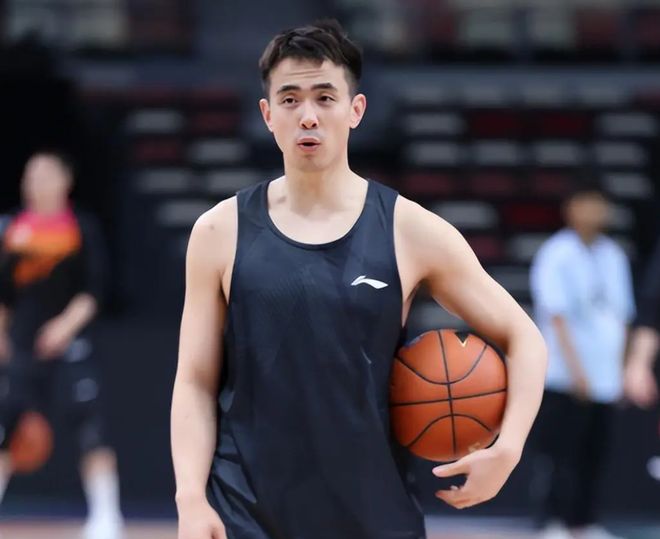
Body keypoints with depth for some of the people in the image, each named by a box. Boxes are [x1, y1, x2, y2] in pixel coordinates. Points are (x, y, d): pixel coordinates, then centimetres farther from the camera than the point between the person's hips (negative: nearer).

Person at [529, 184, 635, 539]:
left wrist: (621, 369, 13)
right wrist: (576, 369, -18)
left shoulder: (613, 257, 14)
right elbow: (557, 316, -12)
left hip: (604, 378, 6)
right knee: (564, 455, -8)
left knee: (594, 456, 7)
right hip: (565, 379, -6)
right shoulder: (556, 256, -6)